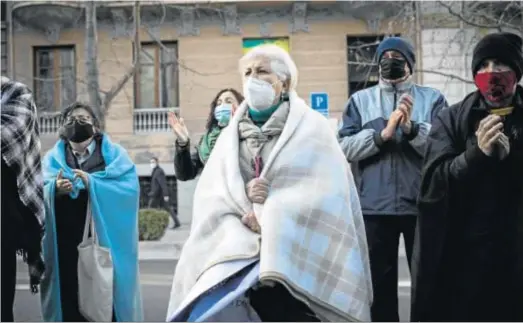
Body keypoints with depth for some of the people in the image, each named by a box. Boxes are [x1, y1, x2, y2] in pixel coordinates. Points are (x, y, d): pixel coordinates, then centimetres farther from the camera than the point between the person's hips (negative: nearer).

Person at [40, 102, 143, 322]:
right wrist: (55, 189, -24)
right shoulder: (53, 158, 14)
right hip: (67, 247, 2)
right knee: (71, 303, 1)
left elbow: (130, 187, -8)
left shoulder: (114, 154, 9)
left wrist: (92, 183, -20)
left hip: (106, 241, -1)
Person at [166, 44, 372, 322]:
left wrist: (267, 218, -10)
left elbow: (325, 194, -6)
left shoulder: (311, 128, 6)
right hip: (237, 251, 3)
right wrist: (244, 198, -14)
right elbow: (209, 196, 6)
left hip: (294, 254, -3)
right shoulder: (230, 135, 18)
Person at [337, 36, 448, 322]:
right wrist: (382, 134, -17)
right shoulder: (360, 100, 8)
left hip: (422, 205, -1)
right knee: (380, 280, 12)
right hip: (375, 207, 1)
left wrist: (413, 129, -20)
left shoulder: (433, 98, 6)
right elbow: (344, 147, -4)